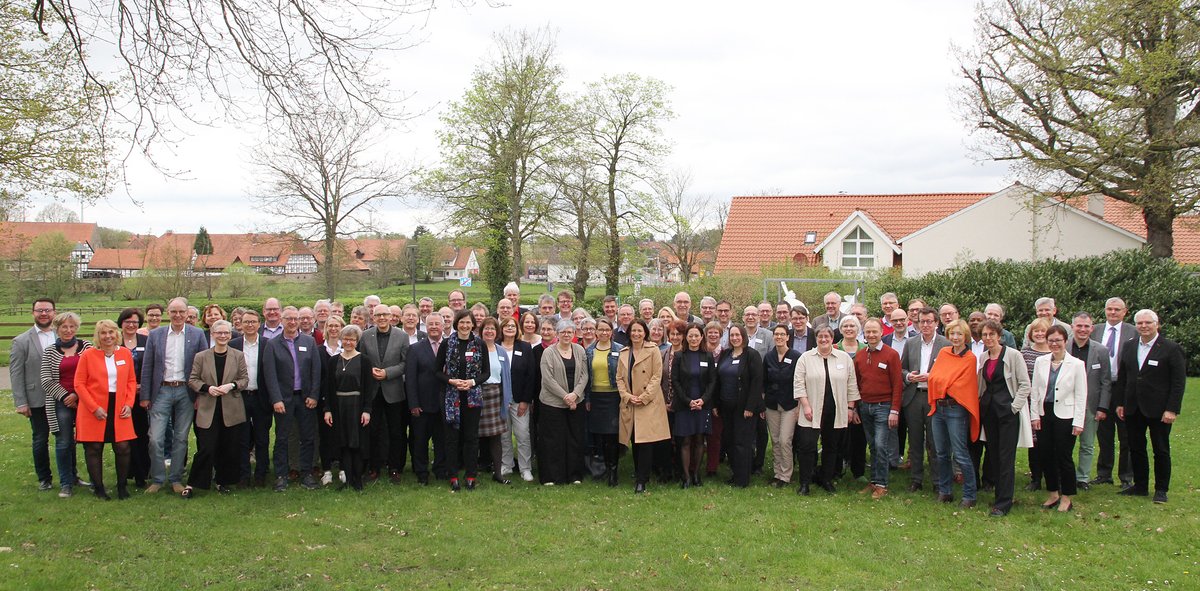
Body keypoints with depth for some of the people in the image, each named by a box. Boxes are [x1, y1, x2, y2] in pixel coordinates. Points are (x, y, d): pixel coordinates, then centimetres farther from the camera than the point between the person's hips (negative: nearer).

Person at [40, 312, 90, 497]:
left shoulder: (87, 347, 4)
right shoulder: (50, 352, 6)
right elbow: (47, 381, 2)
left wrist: (77, 394, -8)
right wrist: (65, 397, -7)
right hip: (61, 403, 0)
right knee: (63, 443, 0)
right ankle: (66, 483, 9)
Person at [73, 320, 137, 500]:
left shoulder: (125, 354, 6)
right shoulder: (88, 355, -3)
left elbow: (131, 381, 11)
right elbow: (79, 384, -4)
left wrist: (129, 404, -2)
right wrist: (94, 408, -12)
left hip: (119, 410, 2)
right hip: (94, 410, -2)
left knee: (123, 448, -2)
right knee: (94, 449, 5)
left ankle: (122, 486, 16)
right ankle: (98, 488, 18)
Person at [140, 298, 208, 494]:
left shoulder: (197, 335, 1)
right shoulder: (155, 335, 4)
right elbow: (147, 367, 5)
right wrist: (145, 396, 1)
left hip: (186, 392, 0)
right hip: (162, 391, 0)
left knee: (181, 438, 7)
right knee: (155, 439, -4)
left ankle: (176, 479, 18)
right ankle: (157, 479, 11)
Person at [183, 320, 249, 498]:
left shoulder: (238, 356, 5)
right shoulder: (201, 356, 3)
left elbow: (245, 379, 5)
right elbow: (192, 380, 4)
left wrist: (231, 385, -14)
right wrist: (207, 388, -13)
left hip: (231, 410, 2)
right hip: (208, 410, -1)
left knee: (230, 449, 6)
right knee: (206, 449, -5)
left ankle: (224, 482, 22)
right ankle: (192, 484, 7)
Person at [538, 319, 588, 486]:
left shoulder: (580, 351, 7)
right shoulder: (548, 352, -4)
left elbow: (584, 375, 4)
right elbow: (547, 379, -10)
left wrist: (575, 394, -11)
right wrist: (565, 396, -14)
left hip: (576, 402, 3)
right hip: (553, 402, -3)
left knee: (575, 438, 6)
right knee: (553, 440, 0)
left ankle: (574, 475, 16)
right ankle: (551, 476, 8)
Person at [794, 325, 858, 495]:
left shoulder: (845, 358, 6)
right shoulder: (805, 358, 1)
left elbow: (851, 385, 8)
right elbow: (799, 384, -1)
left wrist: (850, 408, 5)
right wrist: (805, 406, -9)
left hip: (836, 413, 2)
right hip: (812, 412, -2)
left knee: (831, 447, 11)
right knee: (807, 446, -5)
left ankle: (826, 479, 24)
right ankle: (805, 483, 5)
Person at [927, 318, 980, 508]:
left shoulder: (970, 359, -7)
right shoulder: (944, 353, 10)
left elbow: (959, 386, -11)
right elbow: (933, 376, 7)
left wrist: (939, 380, -3)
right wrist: (946, 384, -5)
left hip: (956, 409, -6)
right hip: (938, 407, 6)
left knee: (960, 455, -6)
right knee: (941, 453, 13)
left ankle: (969, 495, 4)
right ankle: (944, 492, 24)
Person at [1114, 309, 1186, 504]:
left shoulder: (1171, 348, -7)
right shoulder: (1129, 347, 7)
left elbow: (1179, 382, -9)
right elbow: (1123, 377, 13)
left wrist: (1172, 409, -14)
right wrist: (1120, 403, 8)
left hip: (1159, 410, -5)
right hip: (1133, 409, 5)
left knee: (1161, 451, 6)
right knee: (1136, 448, 10)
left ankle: (1161, 490, 17)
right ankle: (1140, 486, 22)